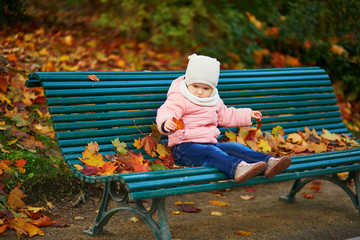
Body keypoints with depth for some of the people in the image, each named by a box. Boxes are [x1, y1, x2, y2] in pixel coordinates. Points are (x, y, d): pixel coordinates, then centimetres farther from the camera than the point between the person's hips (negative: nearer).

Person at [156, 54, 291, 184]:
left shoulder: (215, 102, 19)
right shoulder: (178, 99, -6)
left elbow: (226, 116, 35)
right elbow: (165, 113, -20)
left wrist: (248, 115, 35)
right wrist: (166, 124, -44)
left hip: (209, 143, 7)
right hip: (185, 147, -7)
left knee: (233, 147, -15)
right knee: (210, 152, -34)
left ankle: (268, 163, -30)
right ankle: (236, 169, -61)